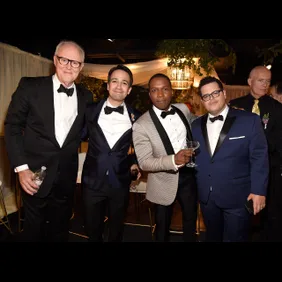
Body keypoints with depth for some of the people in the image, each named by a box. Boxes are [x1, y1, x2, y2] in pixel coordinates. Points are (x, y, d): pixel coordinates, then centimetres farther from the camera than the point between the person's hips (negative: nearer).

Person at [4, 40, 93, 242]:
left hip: (67, 176, 3)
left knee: (60, 229, 20)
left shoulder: (86, 96, 3)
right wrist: (21, 167, -12)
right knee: (34, 229, 16)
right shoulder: (30, 86, -7)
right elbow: (12, 127, -6)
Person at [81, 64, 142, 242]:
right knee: (93, 229, 19)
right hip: (92, 181, 0)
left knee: (116, 230, 21)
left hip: (120, 183, 0)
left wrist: (136, 163, -1)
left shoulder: (136, 116, -2)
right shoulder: (90, 111, -2)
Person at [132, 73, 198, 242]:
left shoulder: (183, 109, -4)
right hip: (164, 182, -4)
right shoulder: (142, 125, -19)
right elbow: (144, 162, -22)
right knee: (163, 227, 19)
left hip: (189, 175, 4)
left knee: (191, 220, 26)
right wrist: (173, 160, -36)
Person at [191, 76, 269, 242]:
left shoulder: (249, 120, -7)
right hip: (206, 197, 4)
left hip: (237, 197, -4)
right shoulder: (196, 125, 7)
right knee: (212, 238, 21)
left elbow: (259, 158, -9)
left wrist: (258, 190, -12)